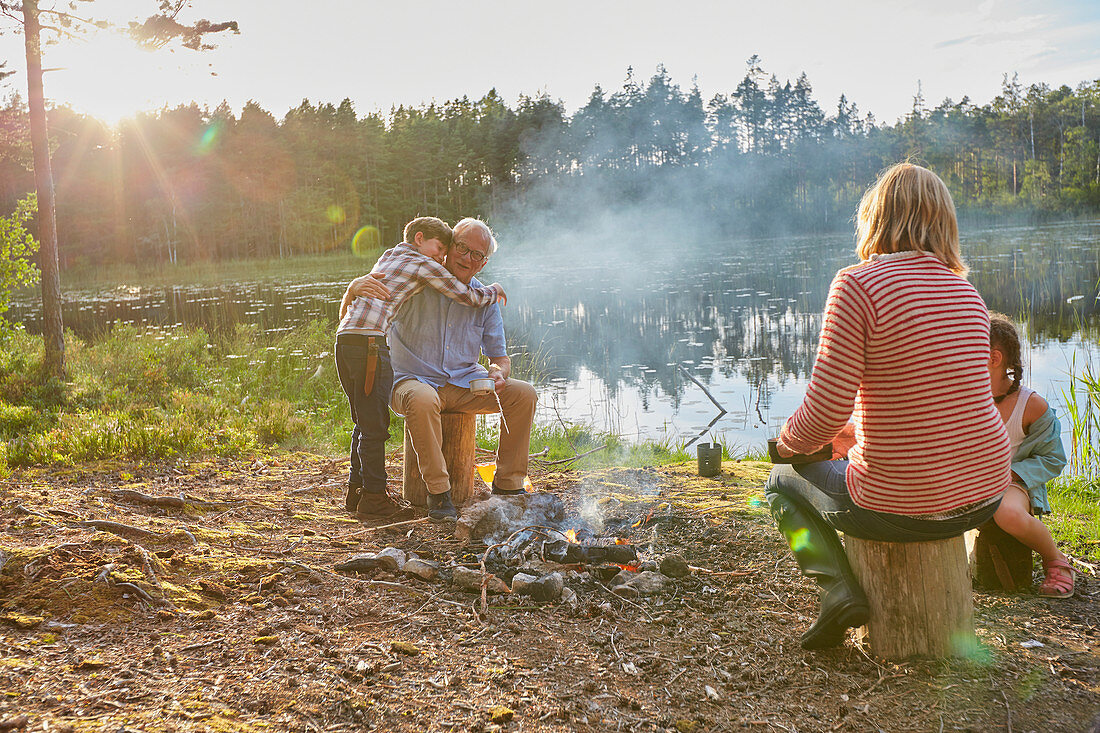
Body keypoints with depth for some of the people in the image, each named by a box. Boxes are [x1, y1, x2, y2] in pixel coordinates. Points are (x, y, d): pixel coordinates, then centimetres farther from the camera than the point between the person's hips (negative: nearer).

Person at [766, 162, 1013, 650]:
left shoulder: (858, 285, -15)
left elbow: (827, 410, -17)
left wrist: (789, 442, 5)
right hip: (985, 494, 6)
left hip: (900, 508, -6)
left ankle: (838, 588, 3)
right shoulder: (965, 290, 6)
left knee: (783, 481, 22)